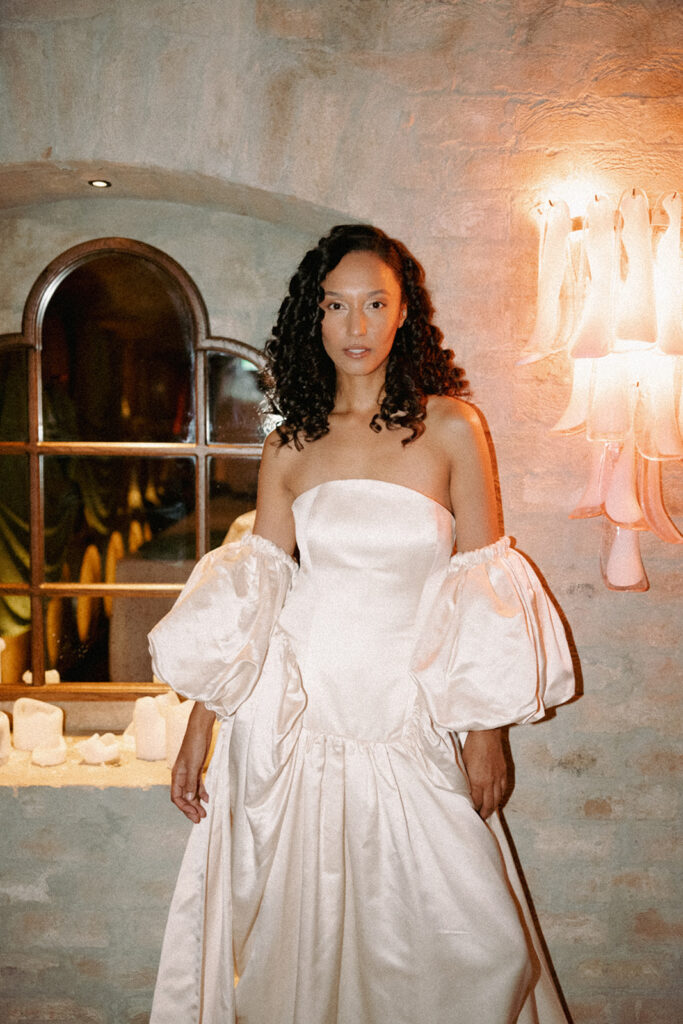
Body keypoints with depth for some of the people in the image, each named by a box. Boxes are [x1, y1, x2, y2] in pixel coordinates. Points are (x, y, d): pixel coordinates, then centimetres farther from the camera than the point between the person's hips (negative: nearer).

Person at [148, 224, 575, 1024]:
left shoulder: (452, 427, -1)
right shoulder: (290, 446, 4)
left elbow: (484, 591, -1)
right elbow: (243, 602, 5)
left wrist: (486, 733, -3)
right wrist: (197, 733, 2)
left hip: (410, 721, -1)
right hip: (297, 713, 2)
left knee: (468, 943, 1)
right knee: (297, 933, 11)